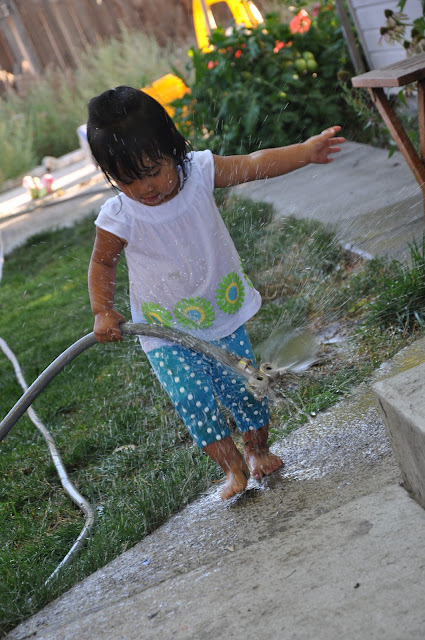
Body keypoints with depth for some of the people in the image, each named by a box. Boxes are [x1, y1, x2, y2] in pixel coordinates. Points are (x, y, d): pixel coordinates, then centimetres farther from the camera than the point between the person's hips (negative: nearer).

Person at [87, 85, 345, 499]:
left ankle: (257, 449, 35)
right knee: (192, 397, -11)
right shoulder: (119, 217, -19)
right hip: (166, 331, -2)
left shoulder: (198, 171, -15)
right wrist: (102, 311, -13)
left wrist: (306, 151, -19)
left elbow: (254, 165, -10)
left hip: (223, 311, 2)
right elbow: (102, 263, -3)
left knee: (244, 384, 8)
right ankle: (232, 466, 10)